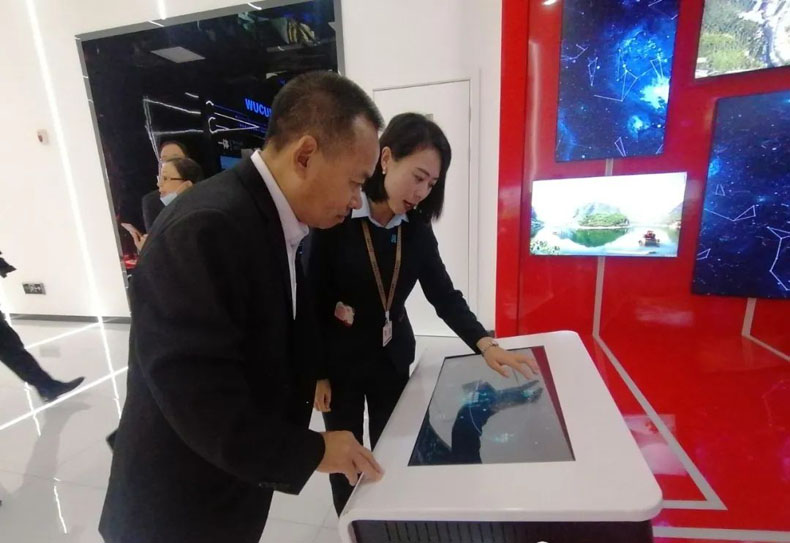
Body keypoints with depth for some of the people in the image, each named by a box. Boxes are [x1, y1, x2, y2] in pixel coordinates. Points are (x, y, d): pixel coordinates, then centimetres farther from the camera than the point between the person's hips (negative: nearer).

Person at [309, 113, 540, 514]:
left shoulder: (416, 227, -4)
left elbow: (443, 294, -6)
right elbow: (313, 301, -14)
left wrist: (486, 345, -19)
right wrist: (317, 372, -10)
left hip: (392, 357, 4)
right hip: (340, 361, -4)